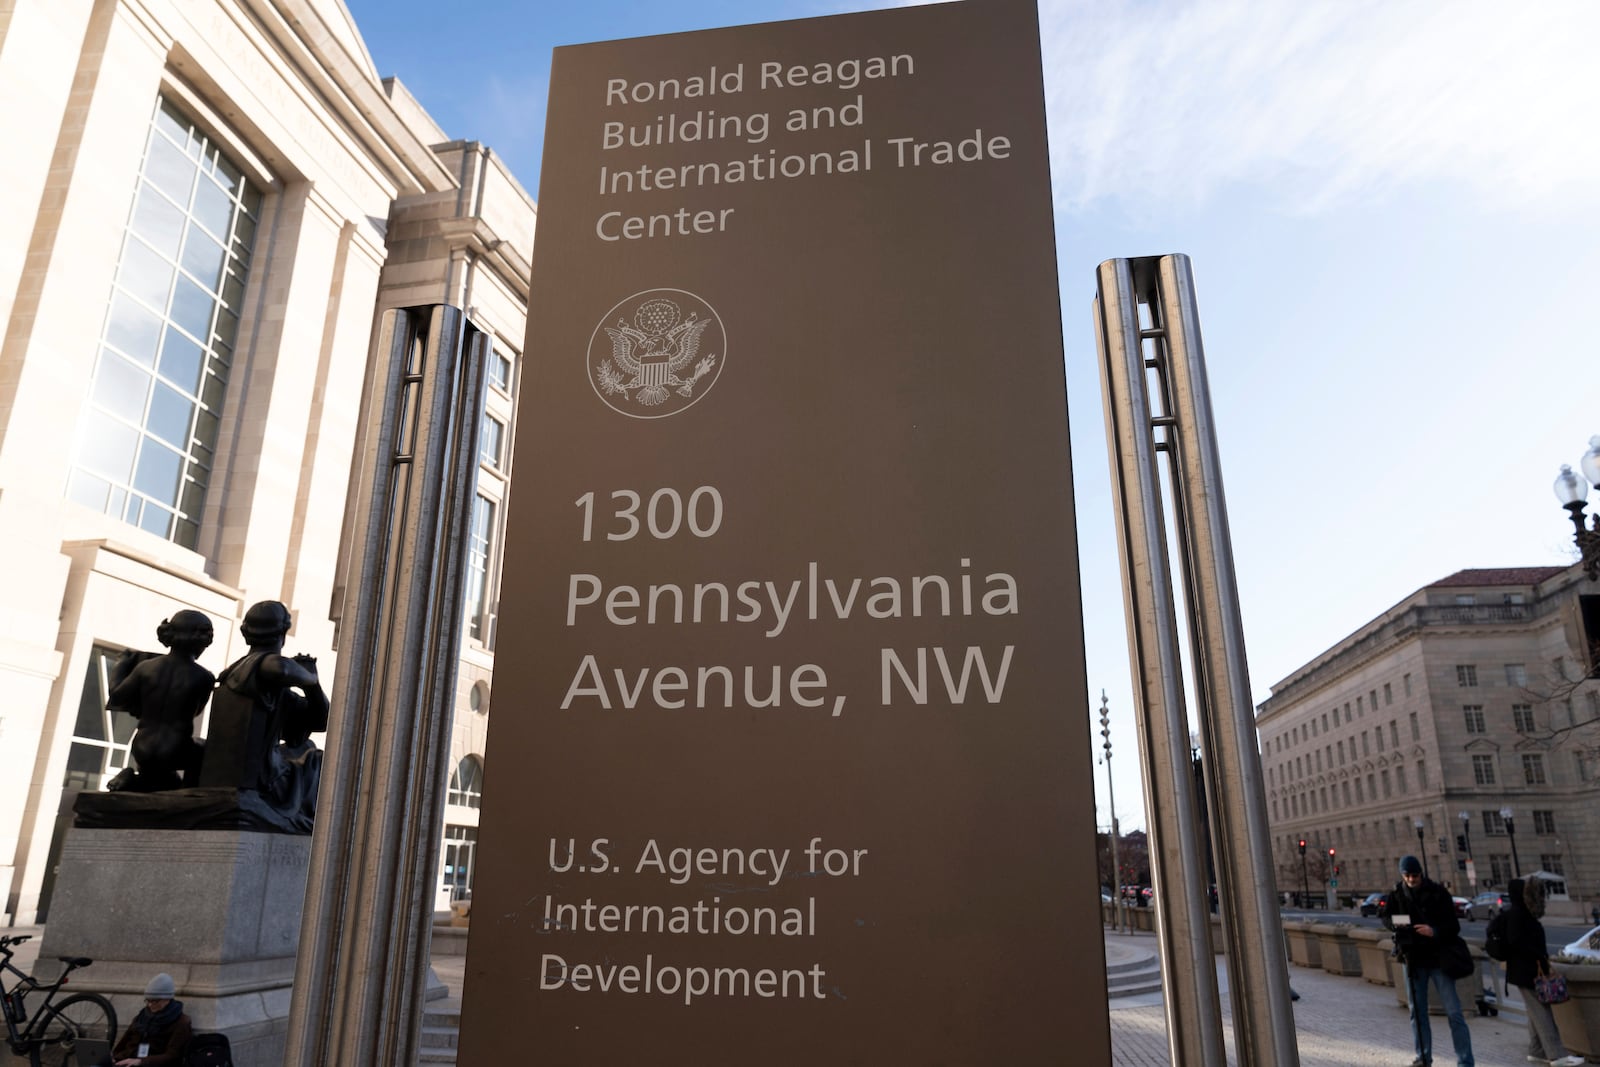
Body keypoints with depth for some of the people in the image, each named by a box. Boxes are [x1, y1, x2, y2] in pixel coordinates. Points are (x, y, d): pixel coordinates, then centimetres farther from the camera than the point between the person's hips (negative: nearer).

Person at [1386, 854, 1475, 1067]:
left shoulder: (1437, 892, -10)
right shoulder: (1397, 894, -1)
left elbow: (1454, 926, -12)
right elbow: (1386, 918, 8)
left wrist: (1435, 931, -31)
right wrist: (1395, 923, -15)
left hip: (1438, 957, -3)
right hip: (1413, 959, 3)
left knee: (1453, 1012, -4)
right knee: (1417, 1011, 12)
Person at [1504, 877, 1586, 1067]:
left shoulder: (1523, 913, 13)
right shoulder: (1515, 914, -17)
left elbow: (1530, 940, 17)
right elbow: (1515, 941, -24)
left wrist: (1542, 957, 6)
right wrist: (1539, 956, -18)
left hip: (1532, 969, 10)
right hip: (1525, 970, -10)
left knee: (1537, 1012, 13)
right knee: (1542, 1012, -6)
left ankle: (1536, 1051, 20)